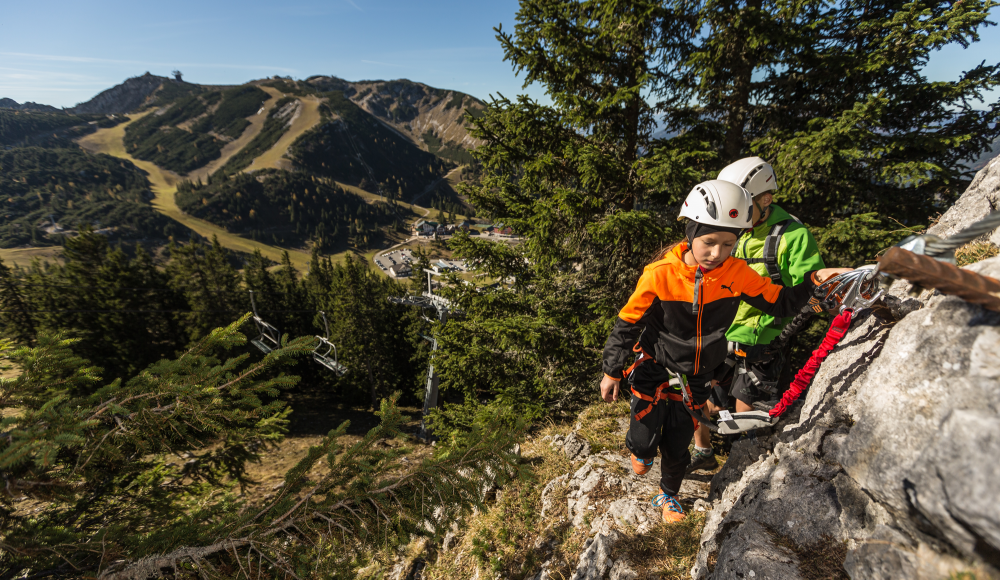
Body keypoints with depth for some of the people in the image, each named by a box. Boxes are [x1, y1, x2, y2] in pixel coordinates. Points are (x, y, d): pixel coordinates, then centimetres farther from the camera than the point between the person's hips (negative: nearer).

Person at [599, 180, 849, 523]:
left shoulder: (736, 272, -14)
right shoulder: (661, 274, -24)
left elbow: (779, 302, 0)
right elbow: (627, 323, -15)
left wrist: (814, 281, -18)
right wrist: (611, 372, -9)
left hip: (697, 375, 3)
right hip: (656, 368, -2)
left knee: (678, 443, 14)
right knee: (645, 440, -2)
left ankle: (668, 496, 43)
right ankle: (642, 448, 38)